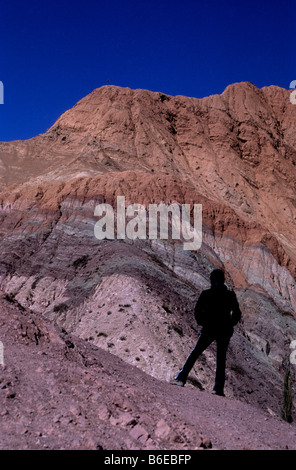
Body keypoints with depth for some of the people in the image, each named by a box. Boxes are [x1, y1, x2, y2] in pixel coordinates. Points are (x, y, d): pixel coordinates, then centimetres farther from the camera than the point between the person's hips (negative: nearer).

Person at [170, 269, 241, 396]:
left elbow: (197, 311, -5)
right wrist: (229, 325, 13)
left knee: (194, 353, 8)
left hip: (209, 330, -1)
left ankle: (181, 378, 0)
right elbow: (237, 313, 2)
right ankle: (218, 388, 10)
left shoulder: (205, 294, -5)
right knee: (221, 359, 12)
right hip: (224, 332, 2)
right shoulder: (230, 295, -1)